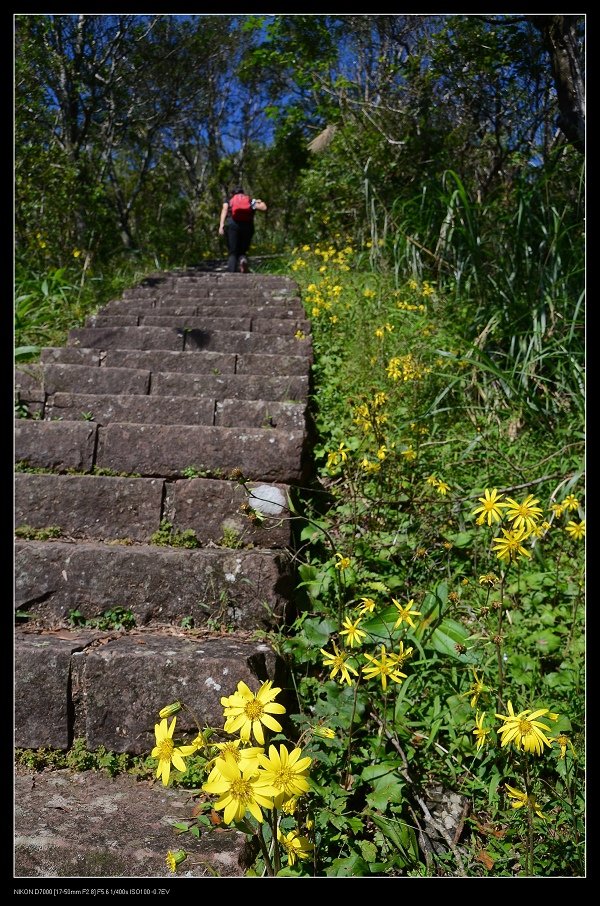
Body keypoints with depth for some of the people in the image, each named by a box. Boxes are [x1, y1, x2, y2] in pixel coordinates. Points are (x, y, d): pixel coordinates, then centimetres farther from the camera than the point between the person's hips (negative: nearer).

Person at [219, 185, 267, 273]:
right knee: (242, 252, 13)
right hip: (247, 226, 1)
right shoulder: (250, 201, 20)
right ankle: (243, 260, -23)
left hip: (232, 225, -1)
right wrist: (260, 202, 35)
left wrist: (221, 225, -9)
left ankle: (230, 272, -16)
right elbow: (264, 207, 12)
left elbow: (224, 210, 1)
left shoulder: (228, 200, 19)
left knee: (232, 253, 4)